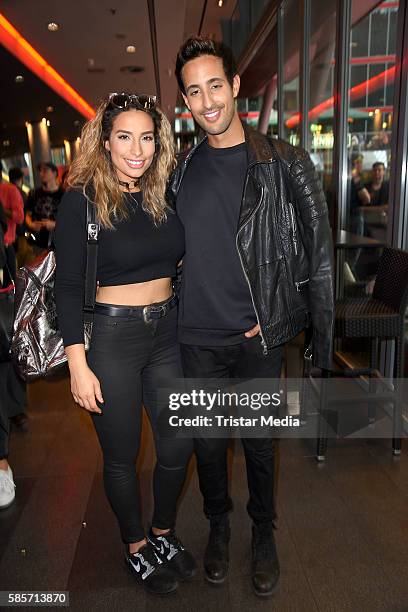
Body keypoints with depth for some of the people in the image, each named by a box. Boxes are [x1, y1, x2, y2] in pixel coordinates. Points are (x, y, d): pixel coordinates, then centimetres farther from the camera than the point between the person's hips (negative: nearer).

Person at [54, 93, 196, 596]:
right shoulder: (83, 200, -9)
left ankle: (164, 534, 41)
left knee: (179, 445, 13)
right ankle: (136, 548, 38)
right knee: (122, 457, 11)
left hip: (167, 332, 5)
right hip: (112, 336, -5)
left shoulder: (165, 194, 5)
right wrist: (79, 365, -13)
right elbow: (68, 286, -10)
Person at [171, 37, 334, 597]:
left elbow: (319, 253, -6)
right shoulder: (181, 170, 4)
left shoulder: (284, 163, -7)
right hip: (197, 339, 3)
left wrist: (278, 318, -7)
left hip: (259, 340, -2)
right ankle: (218, 523, 43)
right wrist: (172, 314, 8)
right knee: (207, 440, 16)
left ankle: (263, 534, 40)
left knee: (259, 442, 14)